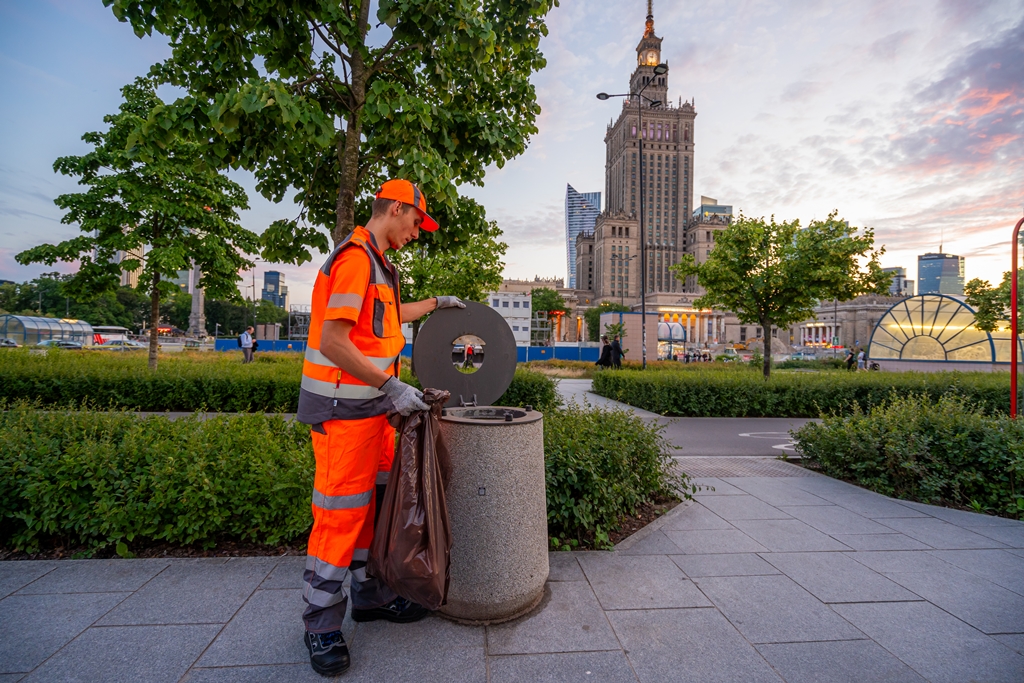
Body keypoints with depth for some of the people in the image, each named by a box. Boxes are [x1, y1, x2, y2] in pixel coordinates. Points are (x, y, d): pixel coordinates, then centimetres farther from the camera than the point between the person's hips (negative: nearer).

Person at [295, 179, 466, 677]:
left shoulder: (376, 262, 17)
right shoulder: (355, 257, -16)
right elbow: (332, 340, -23)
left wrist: (434, 304, 40)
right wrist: (391, 386, -21)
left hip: (372, 405, 10)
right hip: (343, 407, -10)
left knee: (375, 501, 16)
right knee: (341, 511, 1)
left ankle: (370, 595, 33)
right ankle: (322, 624, 20)